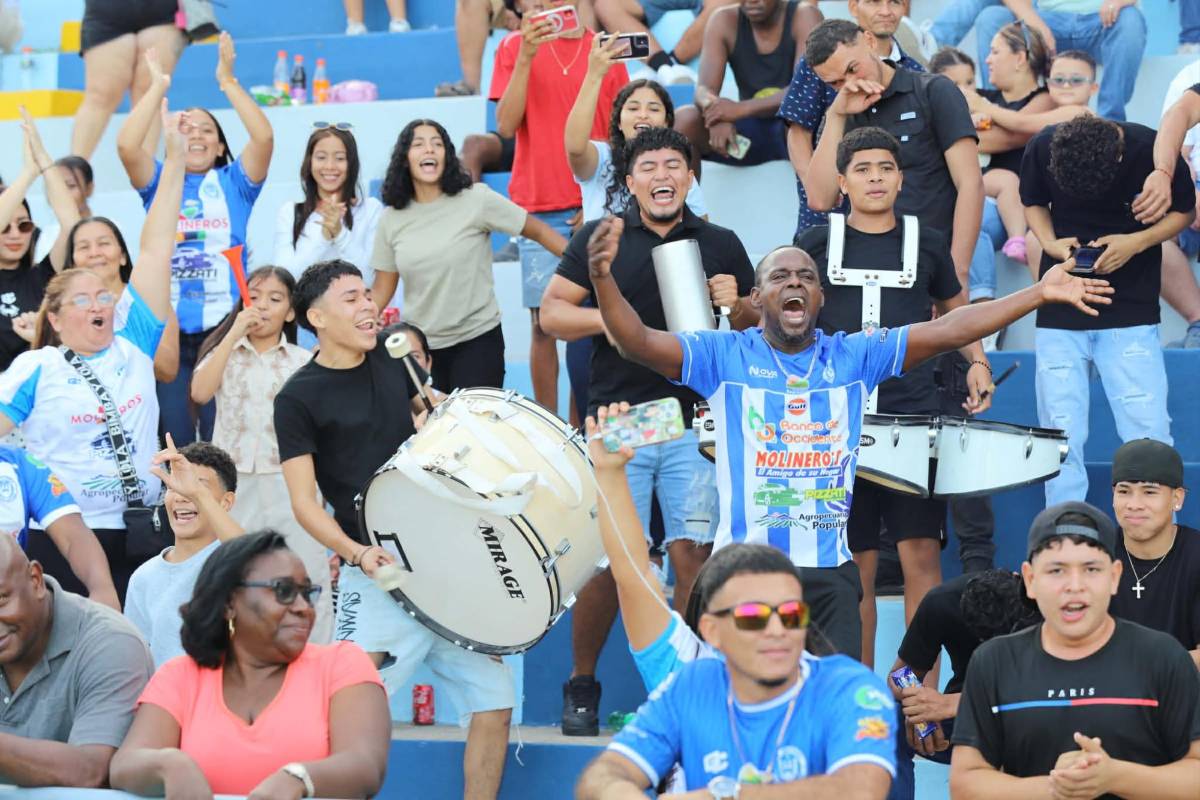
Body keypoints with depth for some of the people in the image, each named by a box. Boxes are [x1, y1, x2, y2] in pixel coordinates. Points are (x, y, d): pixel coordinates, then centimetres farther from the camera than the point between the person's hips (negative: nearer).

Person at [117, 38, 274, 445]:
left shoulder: (234, 183, 9)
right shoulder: (159, 182, 11)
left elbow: (263, 138, -8)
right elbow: (126, 145, -7)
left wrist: (229, 82, -7)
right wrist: (158, 87, -3)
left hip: (224, 330, -1)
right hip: (167, 332, 1)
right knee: (173, 438, 3)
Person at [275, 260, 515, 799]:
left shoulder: (392, 361, 10)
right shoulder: (298, 399, -6)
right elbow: (304, 502, -10)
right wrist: (356, 551, -25)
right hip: (377, 574, -6)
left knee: (493, 701, 5)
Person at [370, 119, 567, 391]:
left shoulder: (476, 200, -7)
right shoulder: (391, 219, 2)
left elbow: (539, 231, -3)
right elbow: (381, 290, 8)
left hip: (477, 341, -3)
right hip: (419, 347, 3)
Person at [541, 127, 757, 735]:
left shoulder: (721, 245, 12)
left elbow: (758, 329, 17)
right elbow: (552, 312, 5)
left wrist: (737, 306, -5)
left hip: (695, 423, 2)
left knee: (692, 553, -4)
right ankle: (581, 685, 12)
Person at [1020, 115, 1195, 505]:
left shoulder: (1152, 150, -16)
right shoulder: (1042, 148, -11)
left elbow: (1184, 210, 1)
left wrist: (1137, 242, -15)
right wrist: (1050, 242, -11)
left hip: (1131, 311, -2)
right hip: (1060, 310, 2)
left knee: (1148, 437, -7)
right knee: (1060, 437, 0)